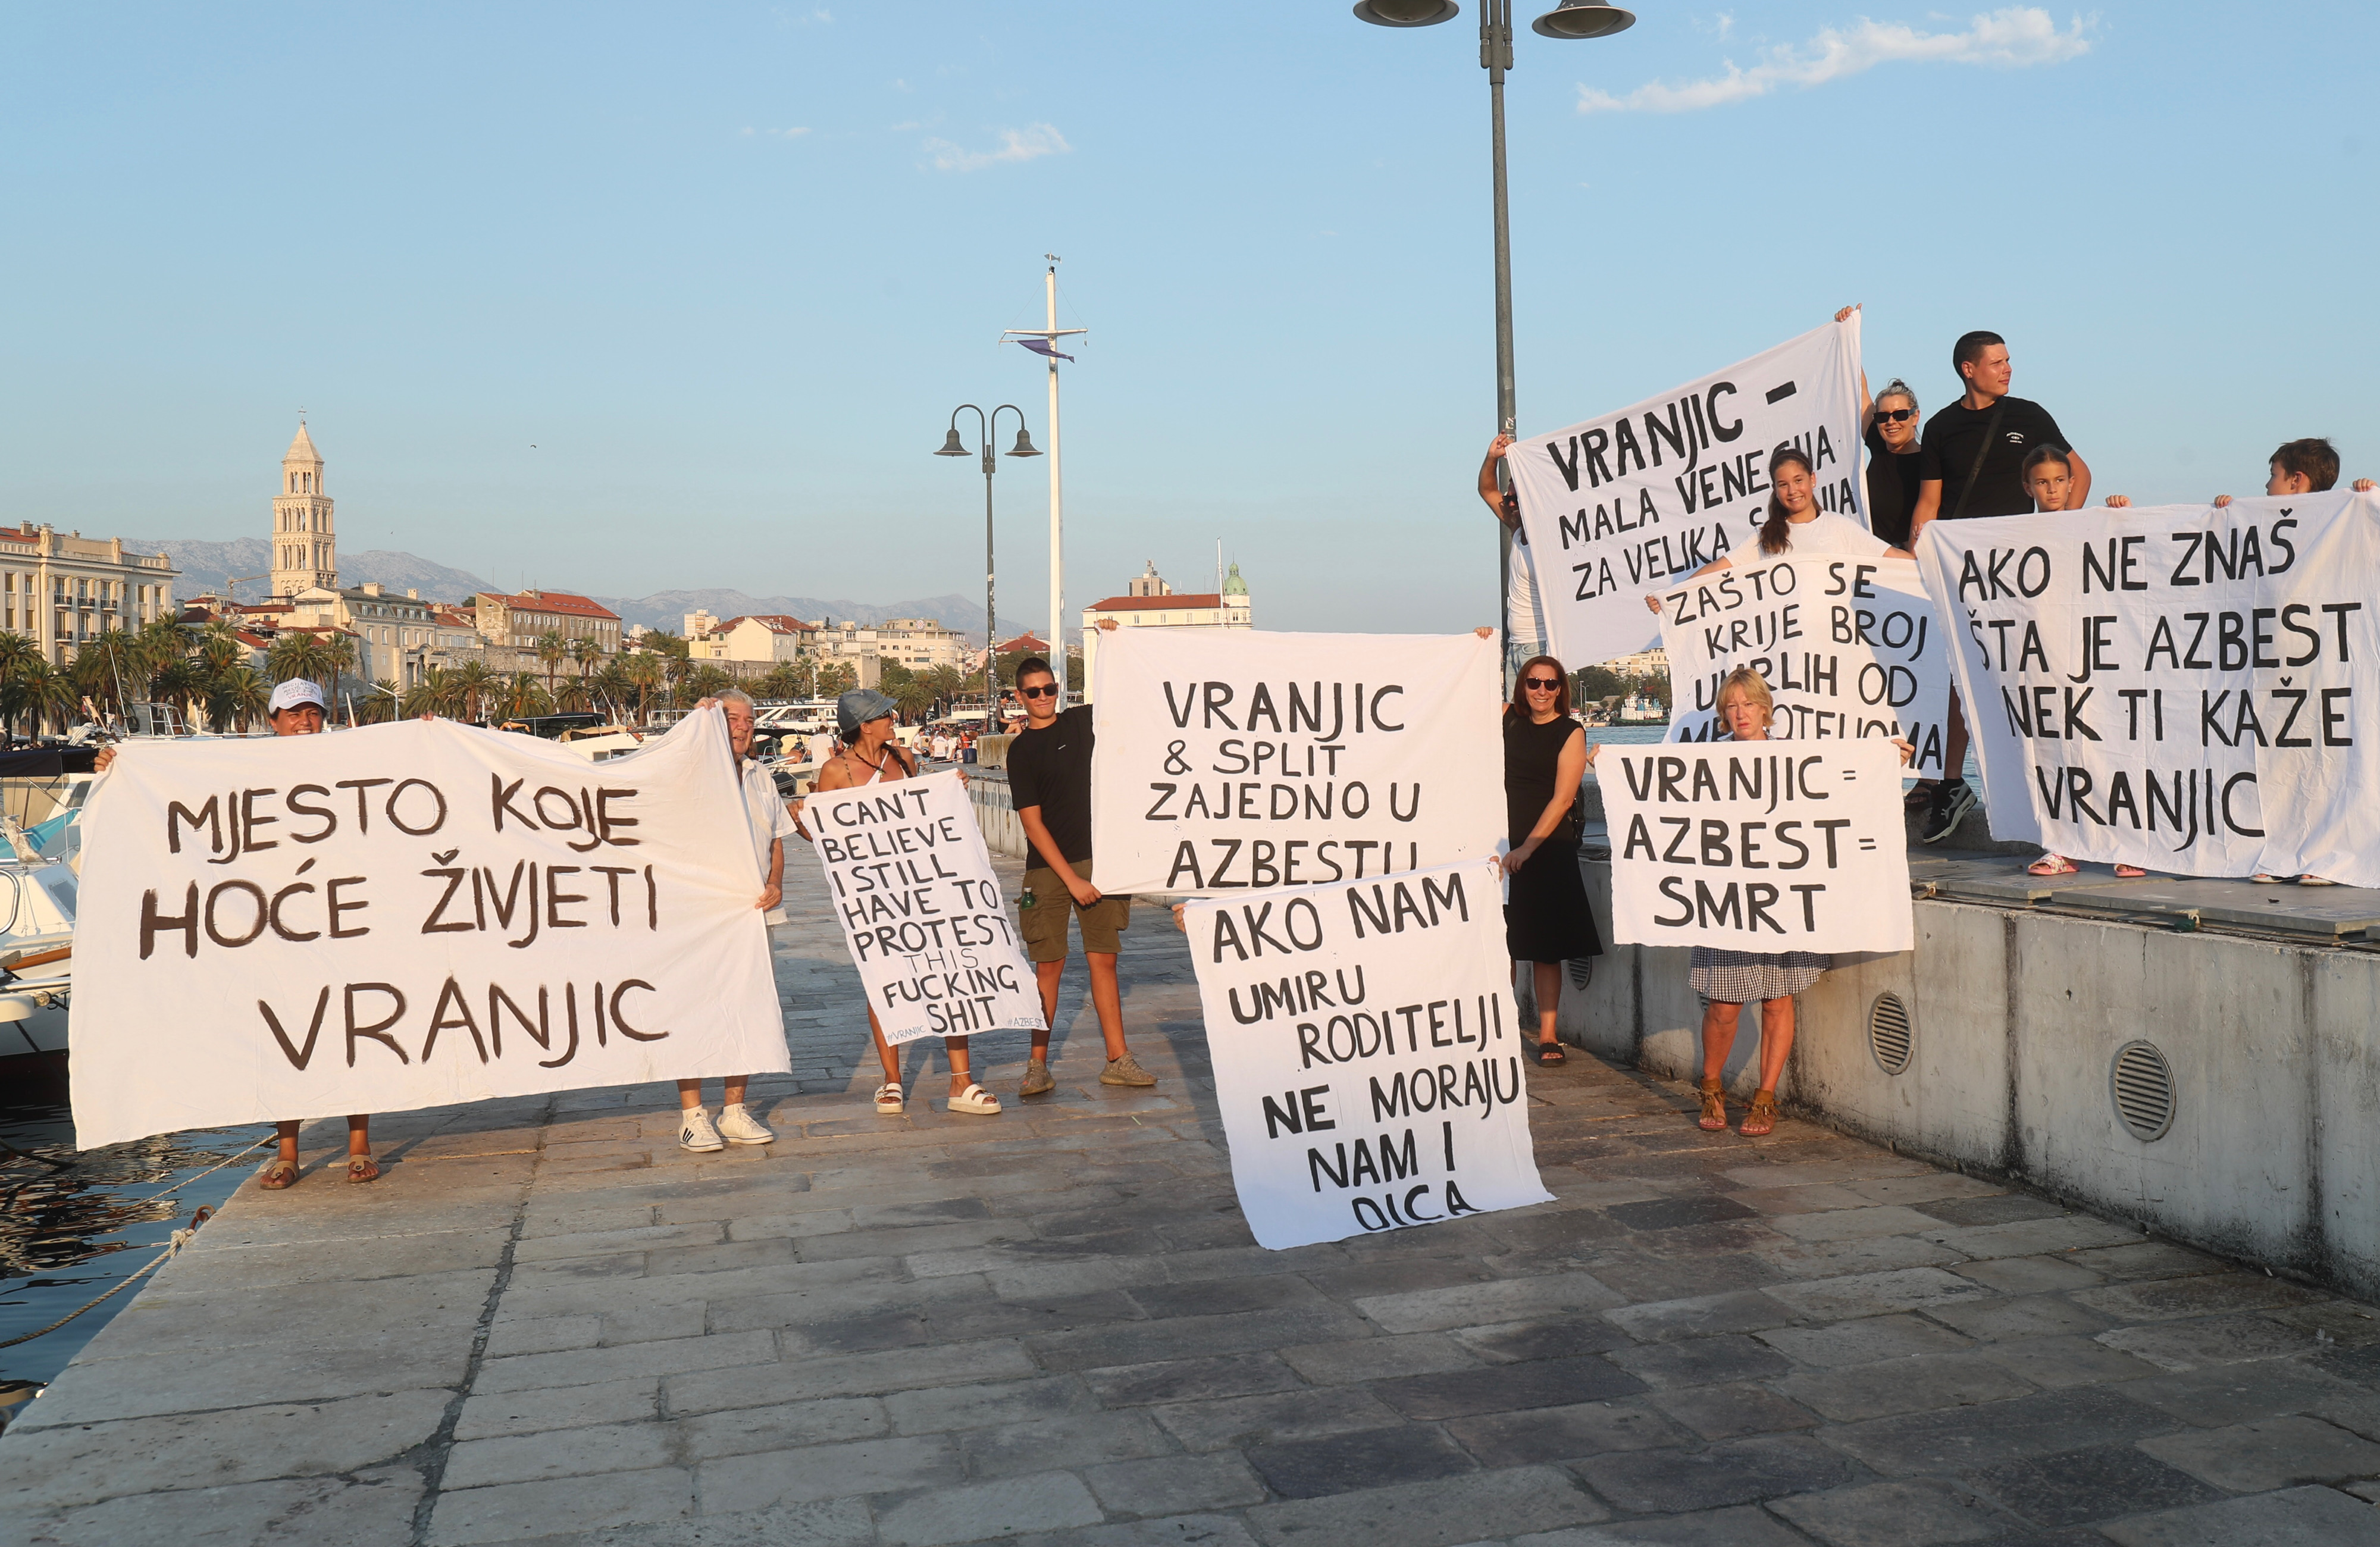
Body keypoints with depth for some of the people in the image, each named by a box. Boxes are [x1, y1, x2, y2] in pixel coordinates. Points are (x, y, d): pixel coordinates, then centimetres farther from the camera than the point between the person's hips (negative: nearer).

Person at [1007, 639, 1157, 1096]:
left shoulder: (1082, 720, 9)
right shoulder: (1021, 750, -2)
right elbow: (1032, 823, -7)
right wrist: (1070, 878, -13)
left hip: (1097, 857, 3)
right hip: (1048, 868, -3)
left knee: (1104, 959, 4)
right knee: (1049, 964, -3)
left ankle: (1118, 1060, 8)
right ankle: (1038, 1066, 5)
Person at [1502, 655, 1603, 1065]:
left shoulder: (1571, 733, -2)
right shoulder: (1508, 717, 7)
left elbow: (1562, 798, -9)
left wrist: (1528, 848, -16)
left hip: (1549, 848, -3)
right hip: (1504, 844, 3)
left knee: (1546, 948, 1)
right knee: (1501, 942, 2)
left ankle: (1547, 1035, 7)